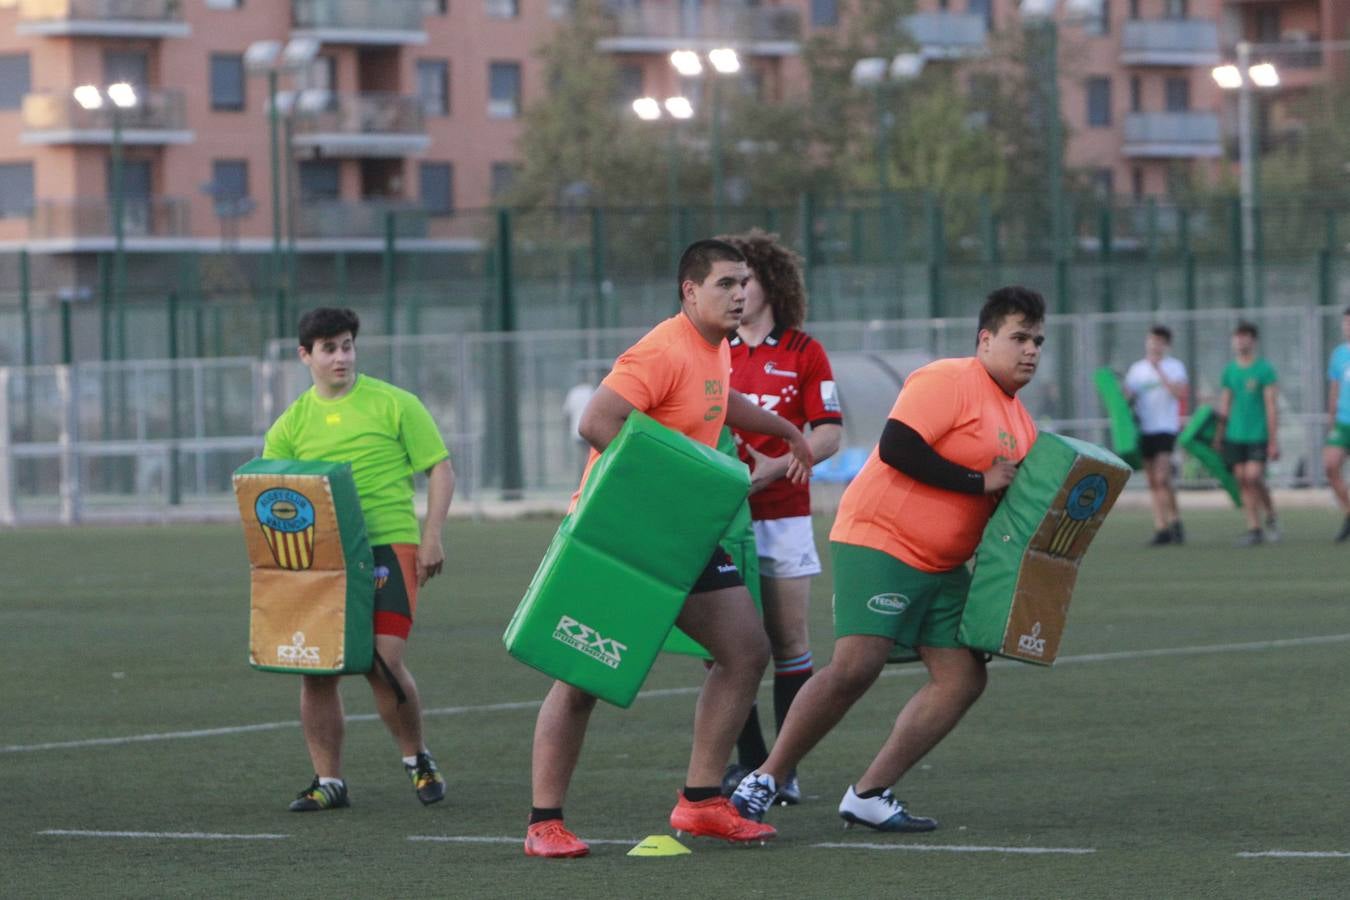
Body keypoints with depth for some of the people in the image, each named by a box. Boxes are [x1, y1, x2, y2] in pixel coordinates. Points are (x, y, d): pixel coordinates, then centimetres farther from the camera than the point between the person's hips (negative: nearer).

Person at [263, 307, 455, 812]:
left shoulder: (393, 405, 4)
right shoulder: (292, 424, 11)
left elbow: (440, 470, 5)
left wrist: (431, 538, -5)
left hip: (387, 545, -3)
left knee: (383, 662, -14)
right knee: (317, 668, -3)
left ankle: (417, 760, 9)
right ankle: (328, 780, 9)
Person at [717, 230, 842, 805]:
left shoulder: (803, 352, 2)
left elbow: (829, 433, -1)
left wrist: (774, 467, -15)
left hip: (782, 514, -2)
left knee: (788, 642, 0)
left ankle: (787, 770, 6)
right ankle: (750, 760, 10)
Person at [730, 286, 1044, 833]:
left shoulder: (1021, 422, 17)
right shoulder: (949, 382, -12)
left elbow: (1010, 496, 29)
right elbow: (897, 447, -24)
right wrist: (980, 481, -20)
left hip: (943, 566, 9)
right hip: (879, 541, -9)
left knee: (964, 678, -3)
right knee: (855, 666, -19)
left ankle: (869, 796, 1)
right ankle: (766, 779, -6)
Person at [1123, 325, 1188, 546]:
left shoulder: (1174, 367, 2)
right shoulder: (1137, 369, 14)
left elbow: (1179, 393, -13)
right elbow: (1127, 397, 15)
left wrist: (1159, 372, -16)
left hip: (1166, 428, -5)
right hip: (1144, 429, 5)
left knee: (1162, 477, -16)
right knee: (1153, 482, 4)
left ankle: (1175, 522, -3)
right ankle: (1160, 528, 6)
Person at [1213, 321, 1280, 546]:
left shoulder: (1264, 369, -3)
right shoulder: (1229, 370, 11)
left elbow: (1272, 407, -5)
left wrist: (1274, 441, -8)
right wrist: (1219, 435, 11)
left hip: (1258, 435, -5)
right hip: (1235, 435, 5)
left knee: (1253, 477, -14)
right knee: (1243, 481, 0)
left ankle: (1270, 517, 9)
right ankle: (1254, 529, 5)